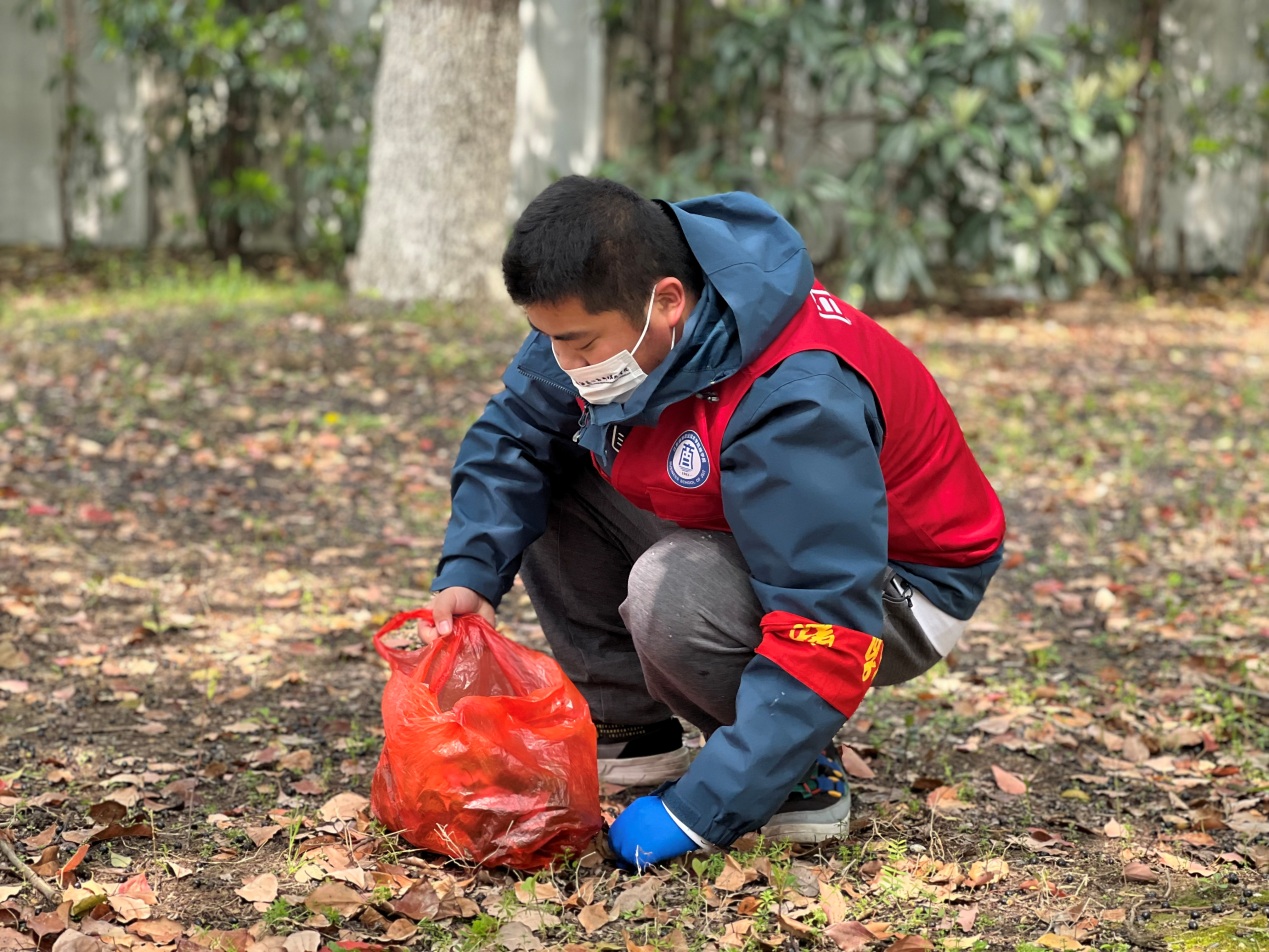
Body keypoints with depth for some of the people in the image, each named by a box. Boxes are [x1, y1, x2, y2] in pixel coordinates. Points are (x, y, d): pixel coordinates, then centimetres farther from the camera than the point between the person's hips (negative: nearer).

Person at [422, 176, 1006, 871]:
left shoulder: (797, 402, -38)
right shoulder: (602, 312, -14)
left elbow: (827, 640, -38)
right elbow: (510, 438, 0)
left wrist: (697, 813, -38)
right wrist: (470, 572, -19)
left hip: (894, 591, -8)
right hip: (741, 535, 8)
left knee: (672, 592, -35)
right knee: (547, 488, -5)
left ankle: (800, 777, -7)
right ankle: (630, 730, 7)